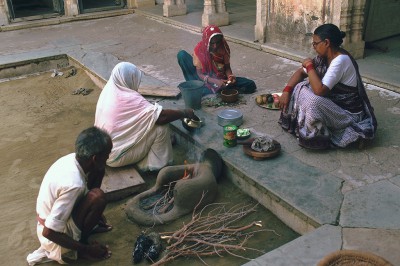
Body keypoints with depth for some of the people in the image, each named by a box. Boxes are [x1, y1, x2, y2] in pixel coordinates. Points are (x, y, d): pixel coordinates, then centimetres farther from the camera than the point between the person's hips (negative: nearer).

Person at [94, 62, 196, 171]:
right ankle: (156, 165, 2)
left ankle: (147, 163, 20)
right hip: (116, 155, -9)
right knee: (161, 127, -12)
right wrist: (185, 113, -12)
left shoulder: (109, 90, 2)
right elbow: (162, 116, -27)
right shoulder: (128, 98, -25)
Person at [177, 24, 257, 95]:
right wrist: (215, 81, -32)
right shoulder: (199, 49, -17)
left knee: (251, 85, -22)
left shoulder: (224, 47, -11)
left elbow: (227, 67, -2)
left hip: (220, 79, 3)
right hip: (206, 79, -3)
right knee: (182, 55, -20)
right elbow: (199, 73, -16)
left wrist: (230, 76, -25)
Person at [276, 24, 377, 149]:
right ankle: (298, 125, 8)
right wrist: (286, 91, -9)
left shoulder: (340, 60, -27)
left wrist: (310, 66, -21)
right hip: (333, 102, 9)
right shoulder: (323, 57, -2)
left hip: (348, 113, -9)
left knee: (312, 101, -33)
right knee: (299, 88, -2)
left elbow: (319, 90, -34)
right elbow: (301, 72, 6)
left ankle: (316, 137, -10)